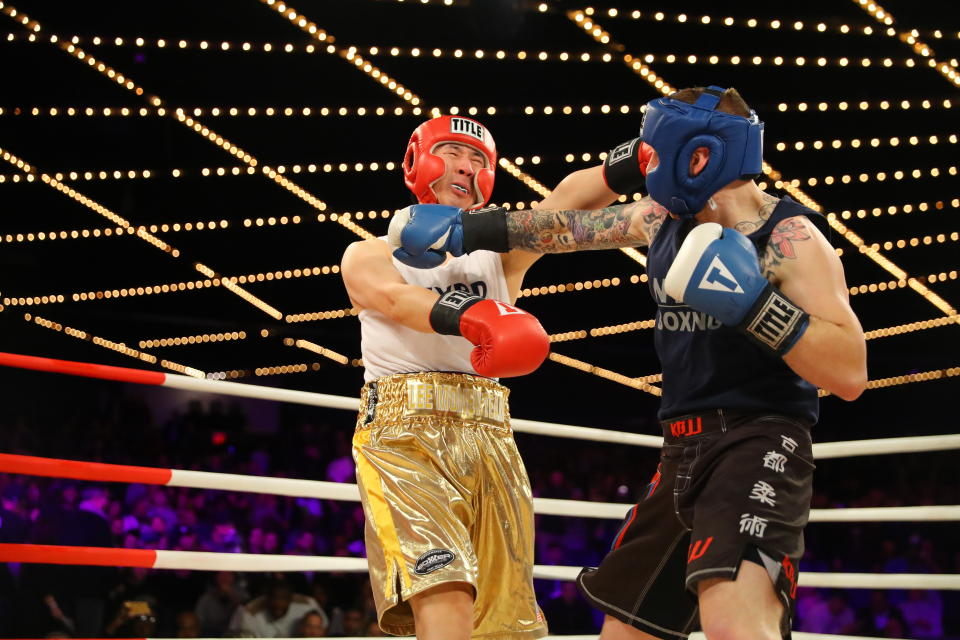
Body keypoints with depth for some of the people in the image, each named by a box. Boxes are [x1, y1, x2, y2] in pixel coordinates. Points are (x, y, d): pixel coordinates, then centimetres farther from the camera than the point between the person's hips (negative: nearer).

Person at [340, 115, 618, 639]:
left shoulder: (499, 254, 23)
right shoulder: (369, 255, 14)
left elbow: (573, 201, 8)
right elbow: (394, 299, -9)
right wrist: (468, 315, -31)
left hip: (486, 436, 4)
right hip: (402, 431, -4)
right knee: (445, 598, -25)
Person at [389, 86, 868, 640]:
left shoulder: (790, 237, -13)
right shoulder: (664, 219, 9)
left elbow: (850, 374, -20)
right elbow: (570, 227, 24)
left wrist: (756, 304, -29)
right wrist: (467, 230, 26)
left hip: (758, 447, -8)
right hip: (684, 451, 8)